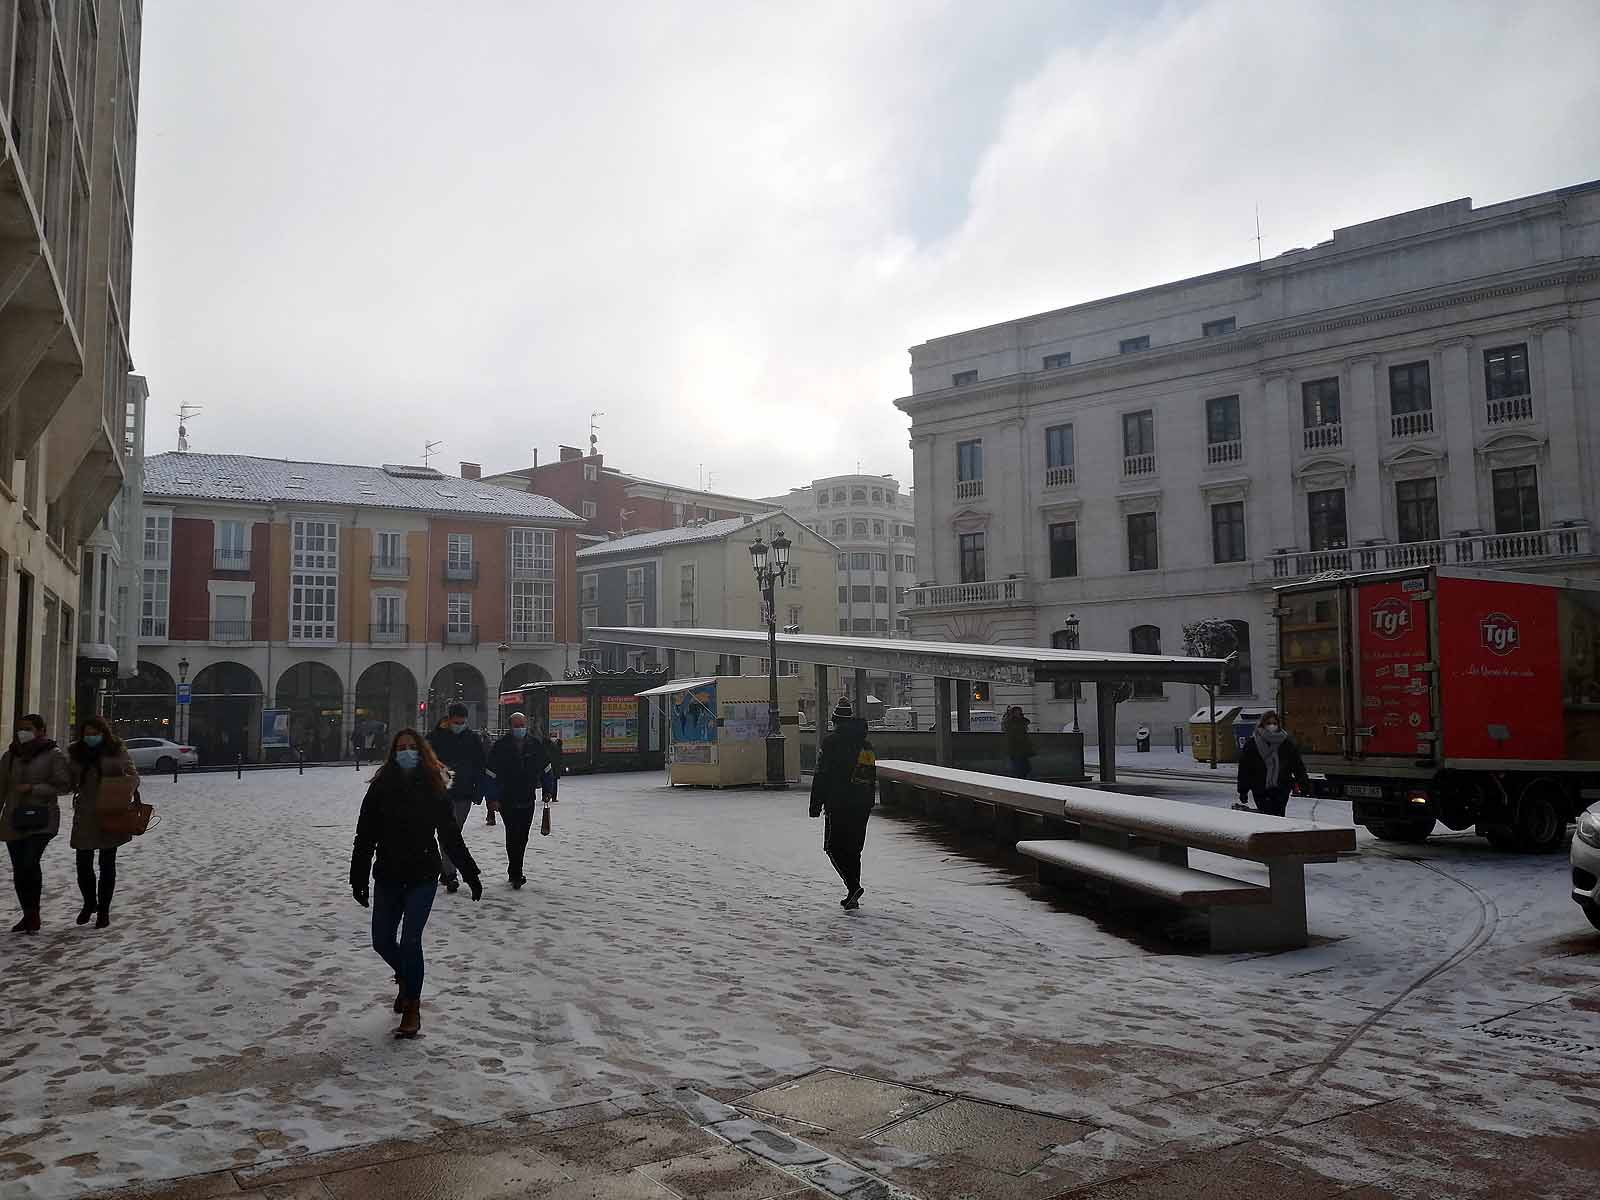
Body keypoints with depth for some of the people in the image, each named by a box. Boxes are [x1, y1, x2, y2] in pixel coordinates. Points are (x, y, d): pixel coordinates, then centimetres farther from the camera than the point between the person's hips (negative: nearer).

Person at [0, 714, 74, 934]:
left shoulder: (54, 755, -4)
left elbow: (64, 785, -7)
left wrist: (33, 789, -15)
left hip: (42, 820, -5)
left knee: (30, 863, -19)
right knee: (18, 869, 7)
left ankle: (33, 915, -4)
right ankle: (28, 916, 21)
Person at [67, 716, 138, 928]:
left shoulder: (116, 750, -2)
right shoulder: (75, 752, 5)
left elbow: (132, 774, 2)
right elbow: (69, 783, 14)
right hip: (85, 815, 2)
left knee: (107, 864, 5)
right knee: (83, 863, 3)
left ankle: (103, 910, 17)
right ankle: (90, 903, 28)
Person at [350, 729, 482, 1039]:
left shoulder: (433, 788, -3)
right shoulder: (380, 787, -2)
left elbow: (451, 836, 2)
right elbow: (365, 836, 0)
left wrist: (471, 875, 2)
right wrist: (358, 879, -1)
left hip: (423, 876, -2)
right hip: (388, 876, 2)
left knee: (410, 940, -9)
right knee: (382, 941, 7)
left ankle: (412, 1009, 7)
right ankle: (405, 979, 39)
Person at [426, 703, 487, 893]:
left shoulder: (472, 739, 6)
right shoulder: (436, 738, -2)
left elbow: (482, 767, 9)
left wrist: (478, 792, 2)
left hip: (464, 795, 3)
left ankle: (446, 872, 22)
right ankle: (450, 875, -9)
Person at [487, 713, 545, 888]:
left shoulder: (536, 745, 4)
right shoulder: (501, 746, -5)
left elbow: (544, 768, 13)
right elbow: (491, 772, -2)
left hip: (528, 798, 4)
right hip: (507, 799, -3)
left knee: (522, 836, 10)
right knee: (513, 835, -10)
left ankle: (514, 872, 25)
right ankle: (516, 874, -7)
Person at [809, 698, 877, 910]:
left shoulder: (830, 743, -6)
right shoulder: (866, 745, 14)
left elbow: (821, 776, -9)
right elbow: (873, 779, 19)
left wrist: (816, 804, -4)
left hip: (838, 805, -6)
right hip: (862, 806, 6)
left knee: (834, 847, 1)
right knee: (853, 849, 13)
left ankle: (853, 886, -16)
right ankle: (852, 896, 14)